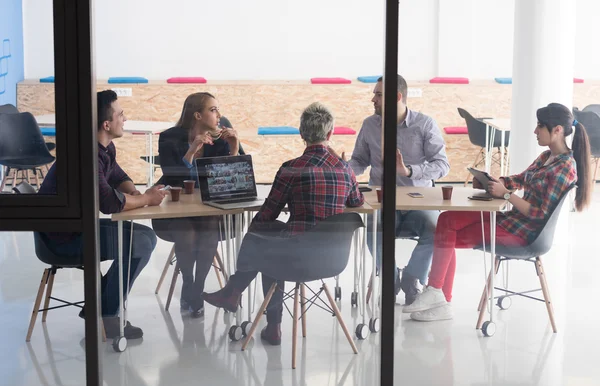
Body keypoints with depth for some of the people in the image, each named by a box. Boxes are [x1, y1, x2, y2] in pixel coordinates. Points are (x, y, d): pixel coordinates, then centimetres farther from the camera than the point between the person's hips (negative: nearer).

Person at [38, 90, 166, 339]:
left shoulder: (105, 148, 5)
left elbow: (118, 177, 20)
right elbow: (109, 202, -35)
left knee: (147, 236, 7)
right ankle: (105, 318, -7)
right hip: (63, 234, -10)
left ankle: (98, 306, 12)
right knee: (140, 243, -19)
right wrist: (146, 199, -18)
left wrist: (133, 193, -4)